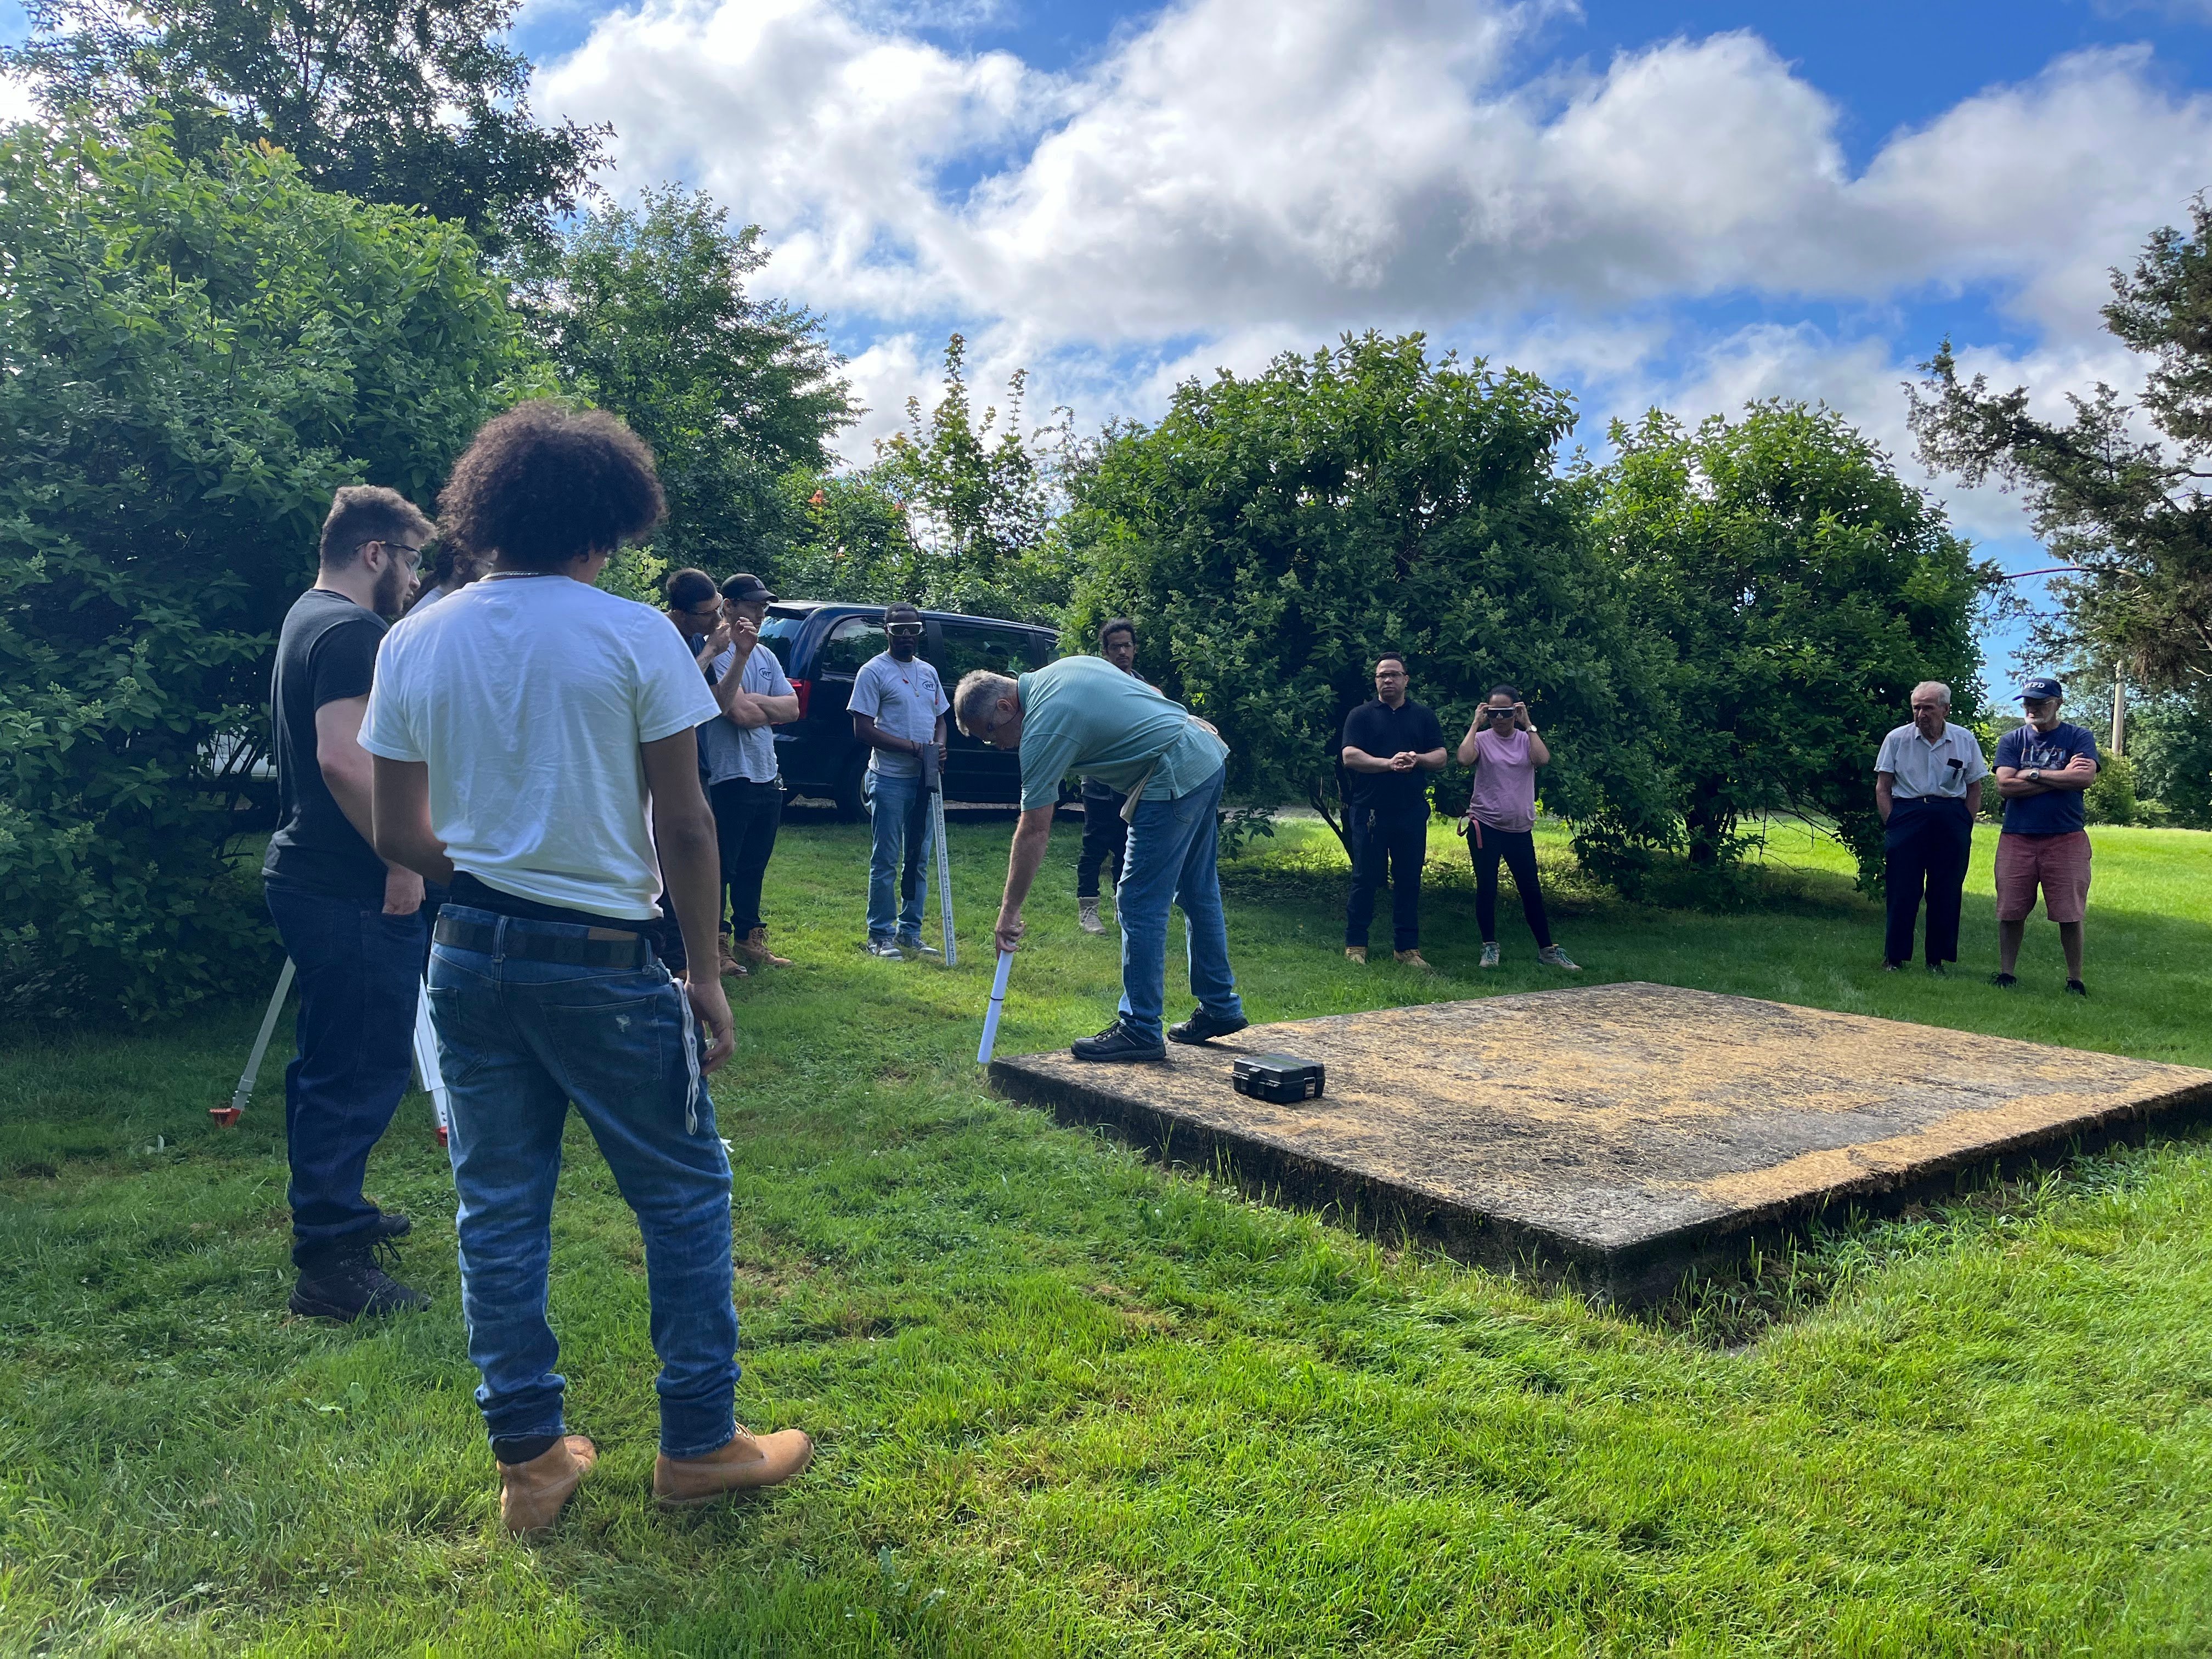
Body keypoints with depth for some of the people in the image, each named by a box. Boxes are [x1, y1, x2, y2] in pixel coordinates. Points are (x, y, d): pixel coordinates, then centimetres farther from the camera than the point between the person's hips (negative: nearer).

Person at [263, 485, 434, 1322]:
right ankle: (329, 1267, 0)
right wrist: (401, 859, -21)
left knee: (333, 1061, 20)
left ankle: (333, 1213, 34)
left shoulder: (307, 619, 17)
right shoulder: (352, 631, -16)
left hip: (307, 875, 11)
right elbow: (344, 759, -27)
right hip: (352, 891, -11)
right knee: (366, 1068, -6)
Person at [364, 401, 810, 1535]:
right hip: (603, 962, -5)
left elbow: (398, 833, 7)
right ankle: (699, 1442, 20)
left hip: (470, 955, 5)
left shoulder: (417, 643, 5)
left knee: (499, 1207, 14)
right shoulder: (633, 636, -8)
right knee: (685, 1196, 11)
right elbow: (685, 825, -10)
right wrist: (707, 974, -2)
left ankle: (530, 1459, 24)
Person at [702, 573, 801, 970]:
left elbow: (792, 708, 4)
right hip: (729, 778, -8)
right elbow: (738, 713, -22)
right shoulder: (716, 651, -11)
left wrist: (753, 704, -10)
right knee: (721, 868, 0)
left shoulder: (765, 655, 15)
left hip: (768, 778, 8)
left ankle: (749, 939, 26)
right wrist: (770, 710, -9)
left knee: (753, 867, 16)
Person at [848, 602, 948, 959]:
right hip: (890, 780, -6)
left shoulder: (928, 672, 14)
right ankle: (881, 936, 6)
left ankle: (910, 932, 21)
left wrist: (940, 745, -3)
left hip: (925, 779, 7)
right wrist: (912, 747, -19)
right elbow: (863, 729, -12)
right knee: (886, 861, -2)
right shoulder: (874, 671, -6)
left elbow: (940, 718, 20)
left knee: (919, 859, 11)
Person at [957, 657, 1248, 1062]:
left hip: (1174, 779, -10)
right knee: (1199, 895, 18)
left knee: (1139, 905, -4)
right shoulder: (1065, 667, 11)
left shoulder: (1043, 729, -13)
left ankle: (1140, 1030, 1)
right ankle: (1220, 1008, 28)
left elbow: (1034, 832, -12)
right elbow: (1153, 697, 18)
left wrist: (1009, 911, -5)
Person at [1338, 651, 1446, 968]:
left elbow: (1441, 758, 7)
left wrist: (1417, 759, -15)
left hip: (1412, 811, 2)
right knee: (1365, 879, 2)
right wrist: (1388, 763, -21)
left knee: (1409, 880, 5)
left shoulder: (1423, 716, 13)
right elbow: (1350, 757, -8)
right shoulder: (1361, 715, 5)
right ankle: (1355, 944, 10)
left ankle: (1407, 947, 13)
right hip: (1370, 810, -2)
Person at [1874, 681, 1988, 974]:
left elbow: (1974, 789, 13)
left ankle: (1937, 960, 13)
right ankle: (1894, 958, 6)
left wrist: (1964, 827, 4)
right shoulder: (1897, 739, 2)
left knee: (1946, 893, 3)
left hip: (1951, 822, 2)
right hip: (1906, 816, -1)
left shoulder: (1965, 740, 6)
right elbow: (1882, 788, 5)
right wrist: (1892, 825, -4)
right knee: (1902, 891, -3)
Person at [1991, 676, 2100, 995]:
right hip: (2017, 839, 2)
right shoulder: (2012, 741, 8)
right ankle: (2006, 973, 15)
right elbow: (2005, 785, -7)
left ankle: (2075, 979, 11)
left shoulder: (2080, 738, 5)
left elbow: (2086, 778, -13)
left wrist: (2033, 774, -9)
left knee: (2070, 914, 0)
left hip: (2066, 839, -1)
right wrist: (2062, 777, -8)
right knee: (2010, 911, 4)